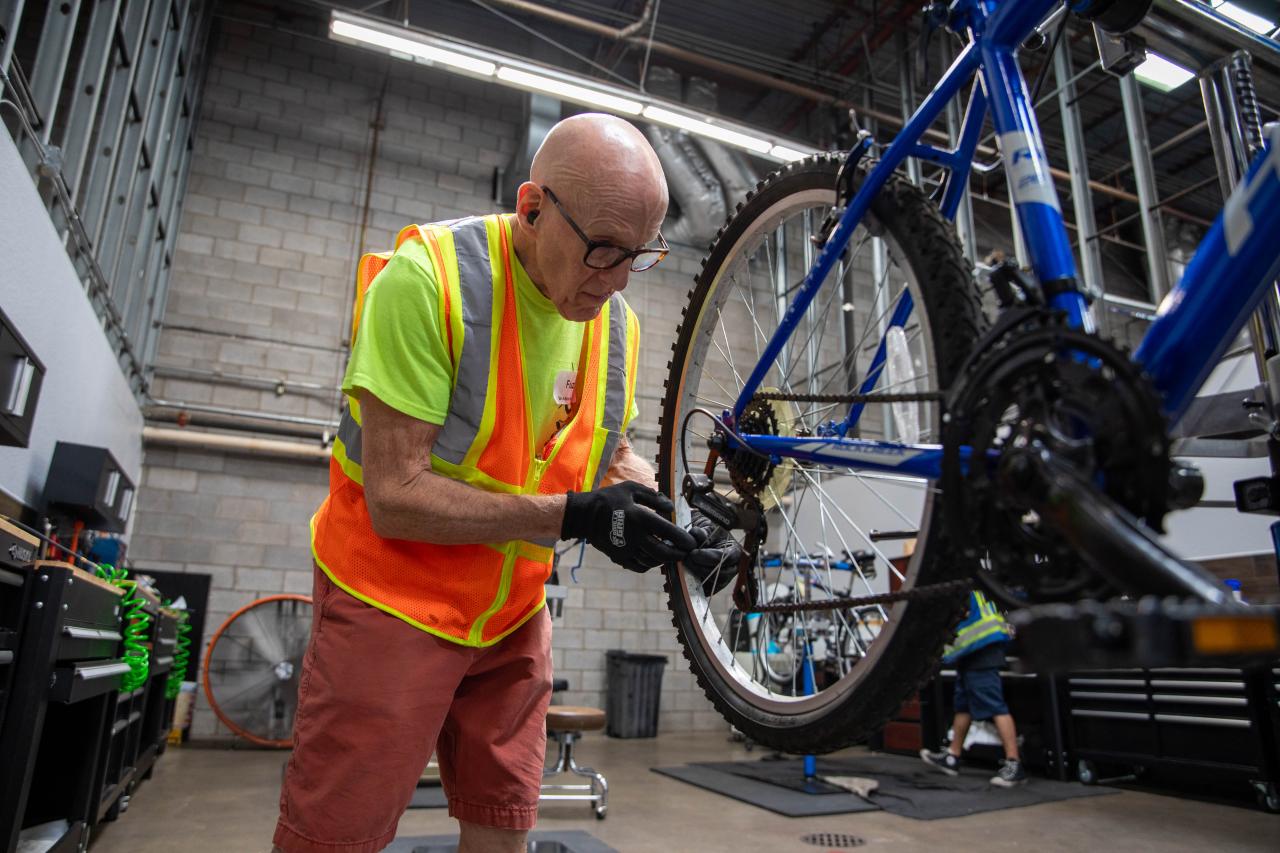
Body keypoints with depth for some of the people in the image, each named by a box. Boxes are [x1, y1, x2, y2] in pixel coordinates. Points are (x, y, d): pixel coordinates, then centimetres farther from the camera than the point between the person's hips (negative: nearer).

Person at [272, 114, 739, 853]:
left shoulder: (617, 322, -1)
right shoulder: (427, 276, -22)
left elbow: (613, 455, 11)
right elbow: (395, 496, -24)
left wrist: (671, 515, -10)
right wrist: (572, 516, -30)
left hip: (514, 614, 6)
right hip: (394, 604, -5)